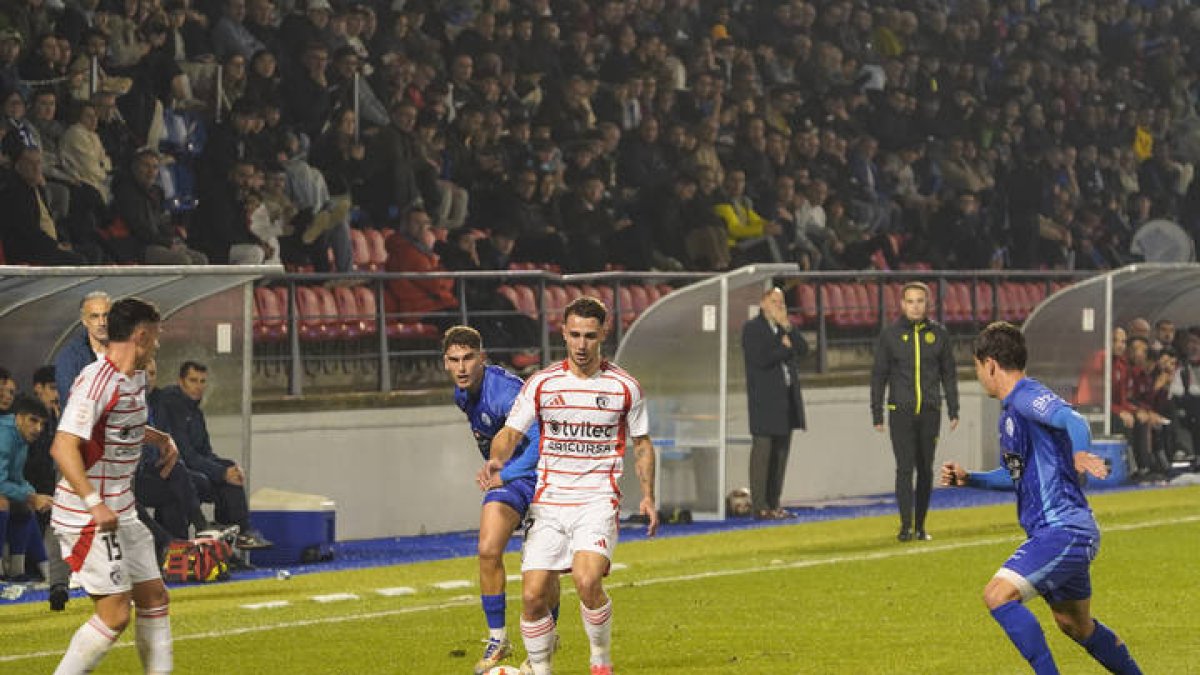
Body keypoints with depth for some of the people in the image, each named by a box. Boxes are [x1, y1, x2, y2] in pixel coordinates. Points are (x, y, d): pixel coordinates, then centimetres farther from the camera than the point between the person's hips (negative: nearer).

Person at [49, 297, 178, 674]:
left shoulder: (136, 379, 11)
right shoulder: (97, 381, -20)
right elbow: (63, 447, -29)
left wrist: (161, 438, 19)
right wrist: (94, 503, -35)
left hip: (121, 512, 10)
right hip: (87, 515, -10)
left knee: (154, 597, 13)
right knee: (115, 613, -11)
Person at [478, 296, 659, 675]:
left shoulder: (624, 387, 3)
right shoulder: (542, 384, 3)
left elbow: (642, 444, 14)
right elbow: (510, 433, 2)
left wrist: (647, 496, 4)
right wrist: (496, 460, -20)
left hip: (598, 501, -2)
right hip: (548, 501, 2)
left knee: (587, 580, -26)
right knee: (533, 596, -7)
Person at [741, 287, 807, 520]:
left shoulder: (785, 328, 16)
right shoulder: (752, 328, -5)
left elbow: (803, 349, 2)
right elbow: (761, 359, -18)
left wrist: (787, 326, -7)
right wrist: (784, 348, -6)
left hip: (787, 398, 7)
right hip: (765, 399, -7)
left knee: (781, 451, 7)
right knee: (762, 451, -7)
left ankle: (773, 504, 11)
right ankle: (760, 507, -6)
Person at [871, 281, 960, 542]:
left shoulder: (938, 333, 7)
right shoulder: (890, 335, 2)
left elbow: (948, 374, 12)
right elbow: (879, 376, 5)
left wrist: (953, 411, 7)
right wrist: (877, 415, 1)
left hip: (930, 412, 2)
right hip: (901, 412, -2)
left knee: (926, 470, 6)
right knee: (905, 468, -10)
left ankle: (921, 525, 13)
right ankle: (905, 525, -11)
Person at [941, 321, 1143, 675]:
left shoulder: (1028, 397, -13)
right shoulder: (1010, 410, 17)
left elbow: (1072, 419, -34)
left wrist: (1079, 454, -55)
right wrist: (969, 479, 19)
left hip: (1064, 529, -11)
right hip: (1054, 531, 11)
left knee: (998, 594, -22)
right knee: (1075, 625, 22)